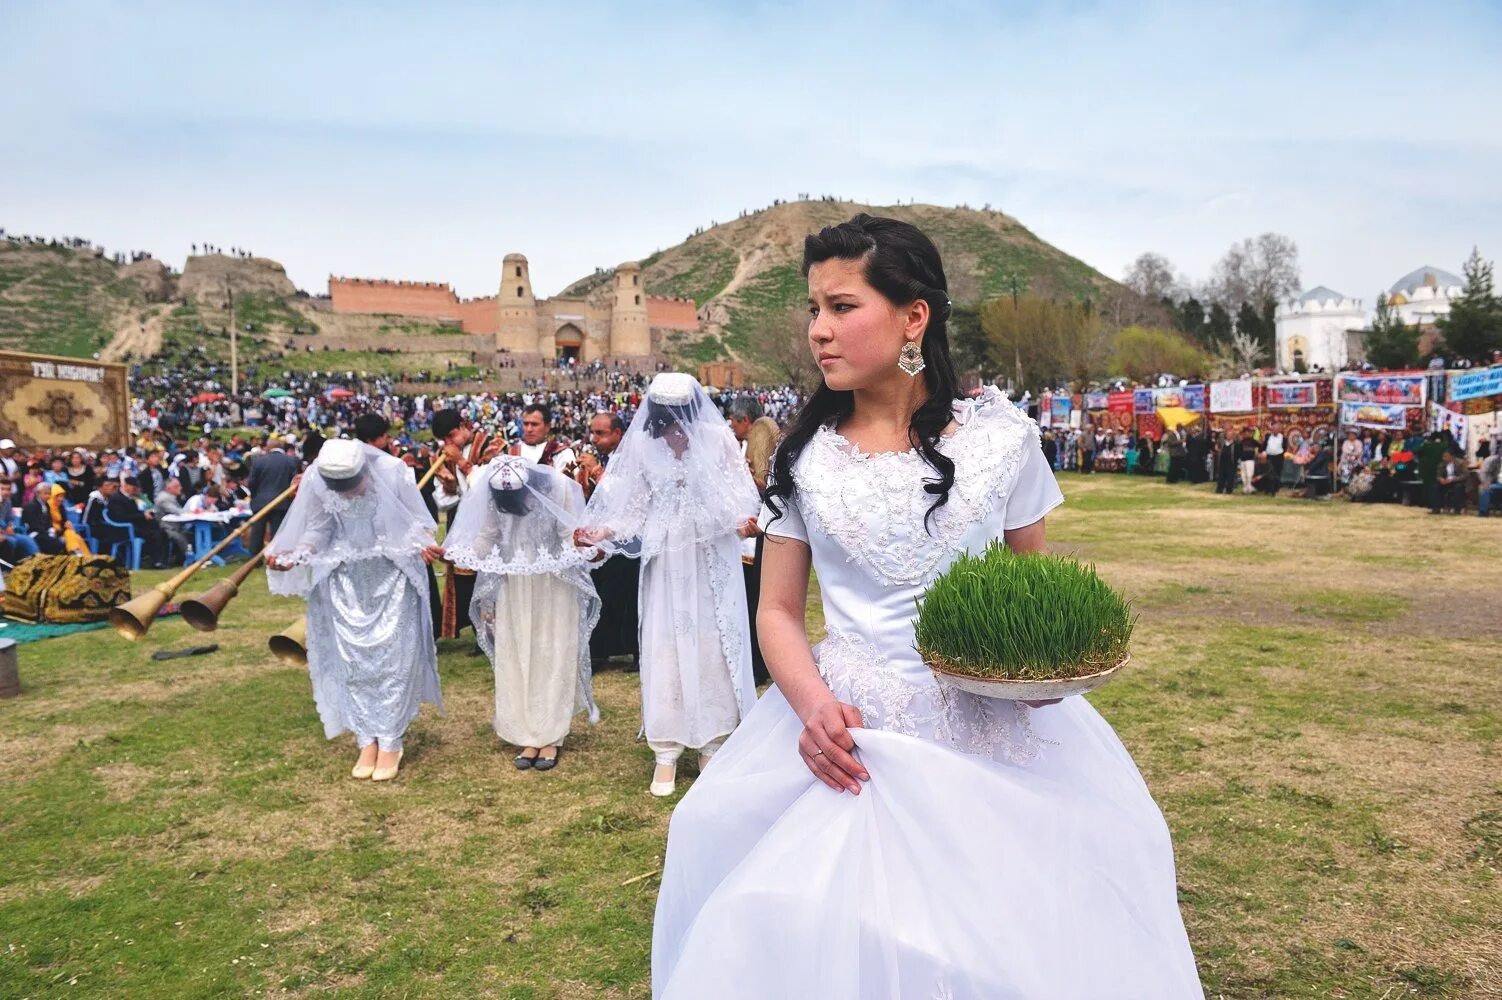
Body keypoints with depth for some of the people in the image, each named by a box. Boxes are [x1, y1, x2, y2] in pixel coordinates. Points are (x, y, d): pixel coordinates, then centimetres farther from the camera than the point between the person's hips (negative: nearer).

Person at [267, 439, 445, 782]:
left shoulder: (392, 472, -20)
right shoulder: (316, 484, -14)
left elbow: (418, 521, -8)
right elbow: (318, 530, 0)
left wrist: (425, 545, -27)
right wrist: (294, 556, -17)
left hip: (393, 576, -2)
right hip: (346, 580, 2)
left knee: (393, 659, -2)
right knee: (352, 661, 3)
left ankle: (390, 743, 8)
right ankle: (367, 740, 14)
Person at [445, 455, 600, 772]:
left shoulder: (558, 488, -18)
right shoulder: (490, 496, -10)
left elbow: (571, 537, -10)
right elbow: (487, 537, 3)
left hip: (555, 588, -3)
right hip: (515, 588, 3)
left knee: (553, 659, 1)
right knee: (516, 661, 2)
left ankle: (551, 738, 8)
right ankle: (527, 737, 9)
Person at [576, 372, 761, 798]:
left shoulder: (717, 439, -5)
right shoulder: (642, 446, -2)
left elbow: (737, 495, -1)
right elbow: (634, 507, 3)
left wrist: (742, 521, -20)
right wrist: (604, 531, -11)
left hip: (712, 555, -1)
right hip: (668, 559, 1)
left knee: (713, 644, 5)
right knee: (666, 647, 2)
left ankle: (713, 744, 18)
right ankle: (666, 753, 11)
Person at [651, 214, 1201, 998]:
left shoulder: (1000, 438, -3)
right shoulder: (805, 457, 1)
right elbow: (778, 610, 5)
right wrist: (812, 704, -14)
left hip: (990, 734, 0)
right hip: (849, 734, 1)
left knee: (997, 936, -1)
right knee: (819, 934, -5)